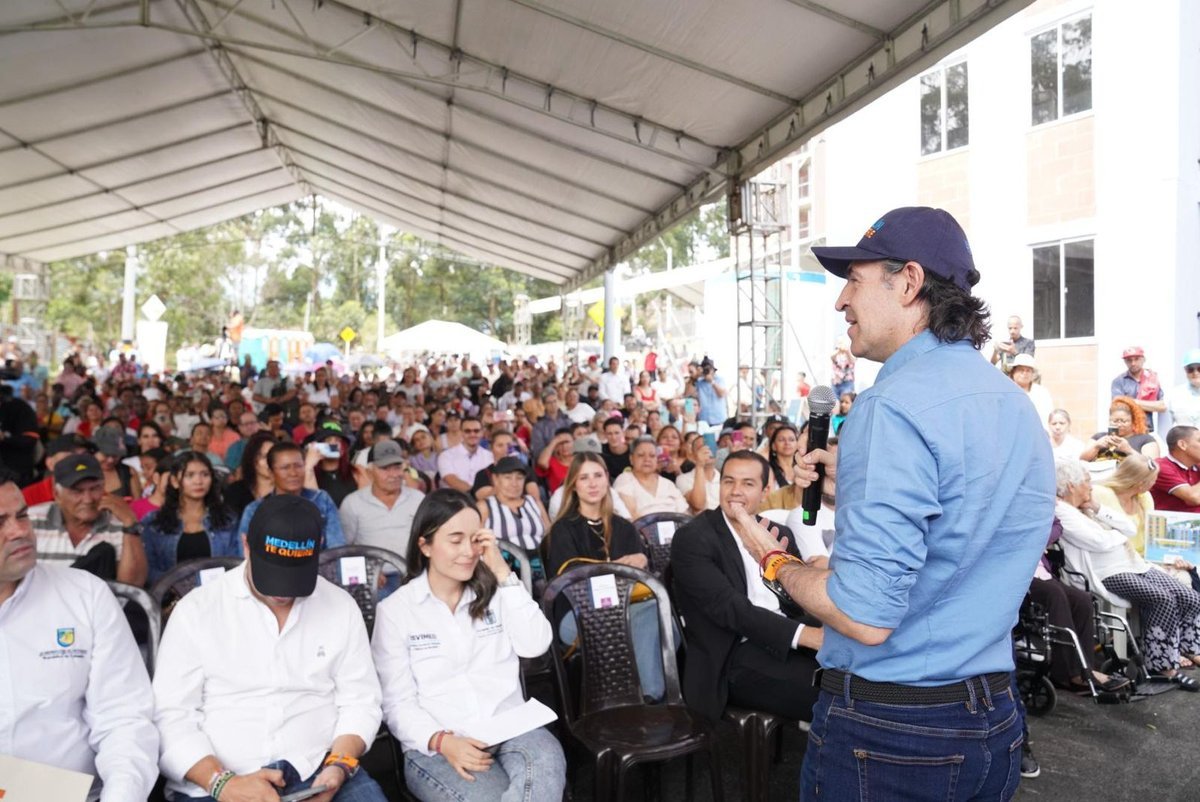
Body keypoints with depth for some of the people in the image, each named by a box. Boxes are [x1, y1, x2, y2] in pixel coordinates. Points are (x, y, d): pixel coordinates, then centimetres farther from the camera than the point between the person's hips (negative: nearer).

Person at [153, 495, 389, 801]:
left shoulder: (341, 606, 5)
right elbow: (170, 717, -2)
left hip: (317, 772, 1)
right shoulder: (196, 609, 0)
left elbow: (360, 699, 8)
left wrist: (338, 767, -10)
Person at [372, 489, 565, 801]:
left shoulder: (495, 594, 12)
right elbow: (398, 704, -1)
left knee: (546, 759, -32)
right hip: (435, 747, -3)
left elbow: (535, 645, -4)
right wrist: (442, 741, -18)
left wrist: (503, 573, -6)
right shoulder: (395, 610, 2)